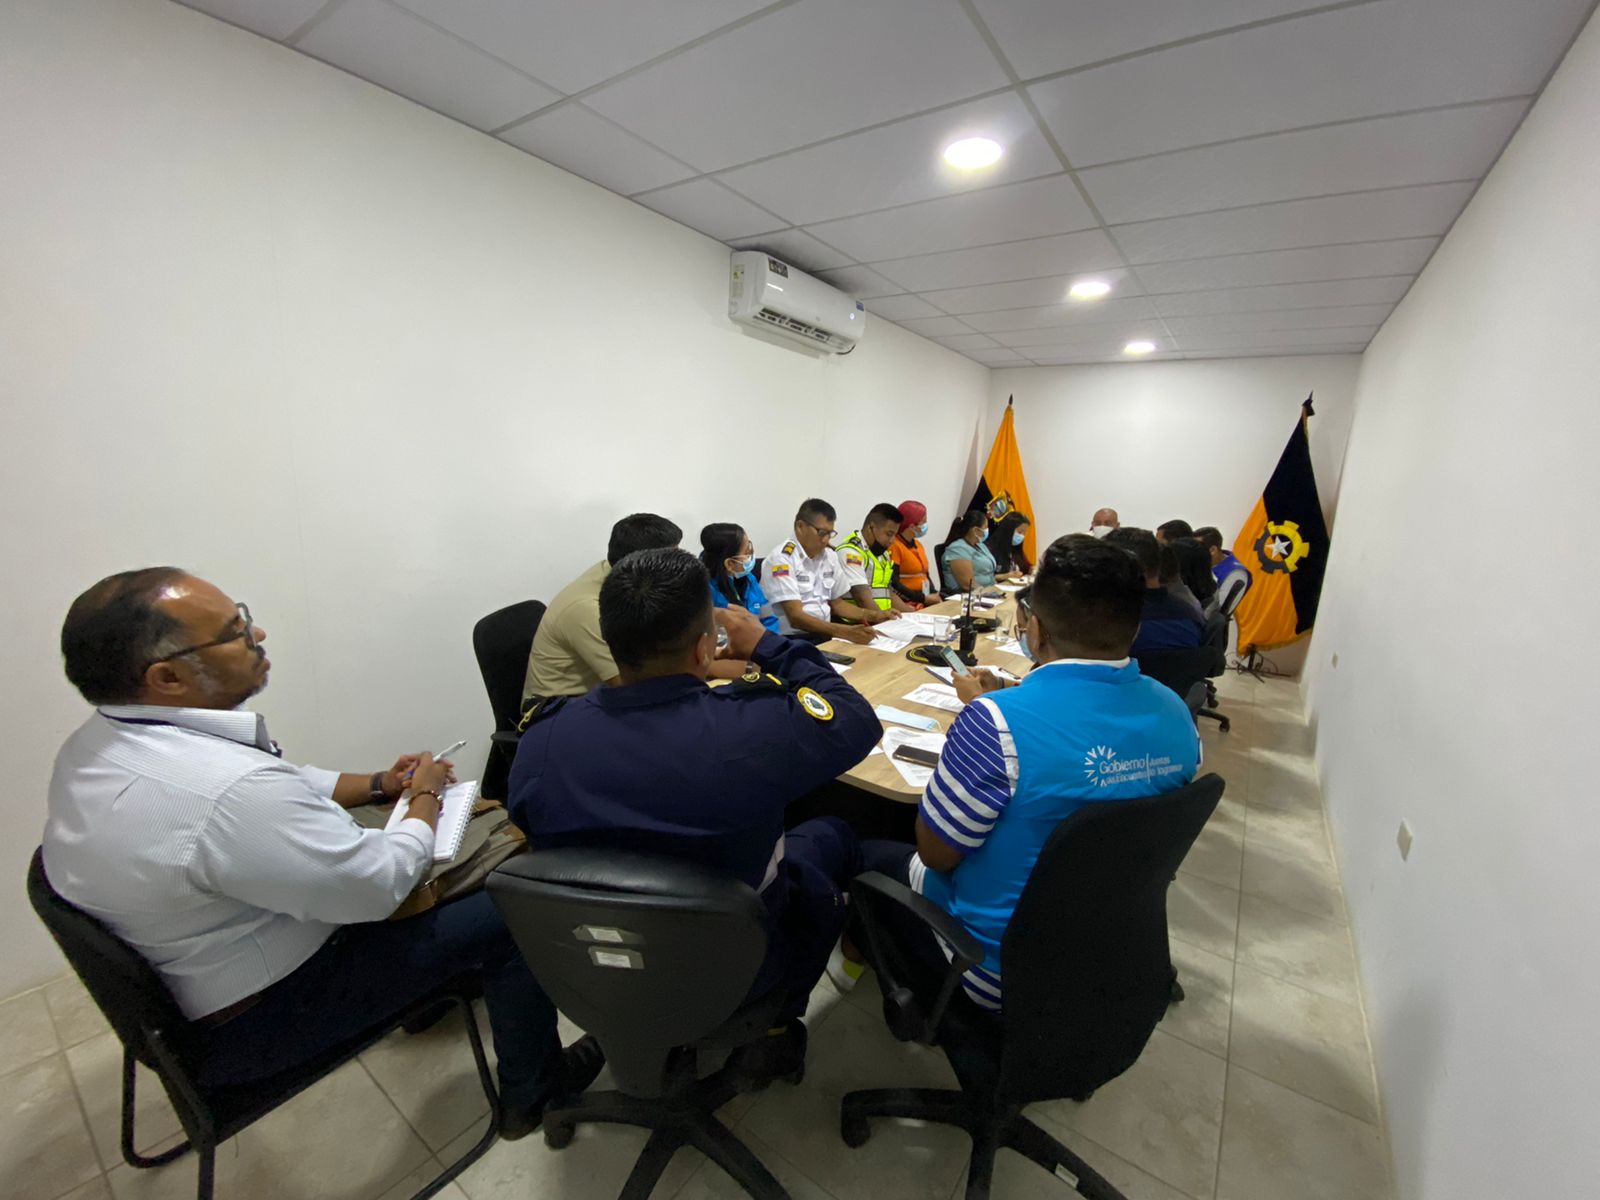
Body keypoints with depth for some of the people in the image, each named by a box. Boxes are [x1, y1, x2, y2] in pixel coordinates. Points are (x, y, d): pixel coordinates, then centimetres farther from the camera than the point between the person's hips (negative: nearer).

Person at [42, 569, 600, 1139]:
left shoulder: (99, 743, -6)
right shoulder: (226, 789, -38)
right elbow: (381, 885, -27)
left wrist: (378, 784, 0)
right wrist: (426, 795, -11)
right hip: (249, 1024, -9)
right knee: (508, 914, -6)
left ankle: (432, 987, 42)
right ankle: (531, 1093, 20)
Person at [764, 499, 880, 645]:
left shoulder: (830, 556, 9)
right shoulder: (781, 559, -14)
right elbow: (796, 617, -22)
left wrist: (873, 615, 3)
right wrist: (846, 632, -32)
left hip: (825, 634, 8)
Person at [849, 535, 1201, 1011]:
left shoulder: (999, 721, -34)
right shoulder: (1175, 714, -11)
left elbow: (935, 853, -20)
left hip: (1000, 969, -6)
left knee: (870, 854, 17)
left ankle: (925, 990, 39)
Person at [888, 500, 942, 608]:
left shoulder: (918, 545, 14)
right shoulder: (894, 546, -11)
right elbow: (894, 584, -17)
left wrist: (935, 595, 0)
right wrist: (924, 598, -15)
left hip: (923, 604, 8)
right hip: (904, 605, -8)